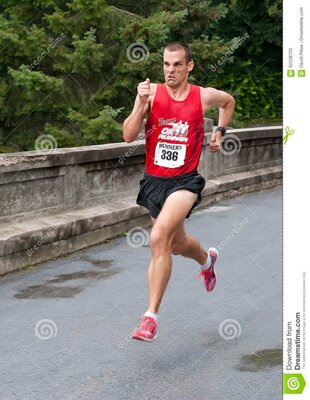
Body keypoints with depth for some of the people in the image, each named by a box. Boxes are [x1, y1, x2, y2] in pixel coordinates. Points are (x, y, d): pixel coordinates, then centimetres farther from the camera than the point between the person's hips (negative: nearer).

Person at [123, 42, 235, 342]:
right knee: (176, 243, 22)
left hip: (184, 181, -3)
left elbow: (229, 101, 22)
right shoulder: (151, 93, -5)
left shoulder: (204, 96, -3)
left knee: (158, 239, -25)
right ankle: (207, 260, 59)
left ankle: (151, 316, -19)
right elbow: (128, 136, -12)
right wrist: (142, 103, -23)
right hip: (154, 180, 4)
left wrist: (220, 132, 13)